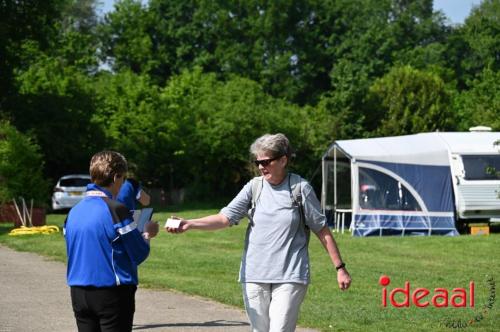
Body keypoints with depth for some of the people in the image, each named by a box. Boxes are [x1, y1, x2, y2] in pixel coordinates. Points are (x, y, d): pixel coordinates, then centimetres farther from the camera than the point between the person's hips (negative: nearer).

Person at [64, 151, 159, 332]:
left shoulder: (74, 212, 6)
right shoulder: (115, 209, -13)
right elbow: (139, 254, -9)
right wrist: (147, 235, 12)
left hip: (79, 294, 6)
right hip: (113, 294, -6)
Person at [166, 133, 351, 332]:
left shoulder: (301, 189, -1)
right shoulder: (254, 187, 5)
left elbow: (322, 230, 3)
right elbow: (225, 218, -3)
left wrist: (340, 268, 3)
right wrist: (189, 224, -18)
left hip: (289, 278, -3)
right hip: (254, 276, 3)